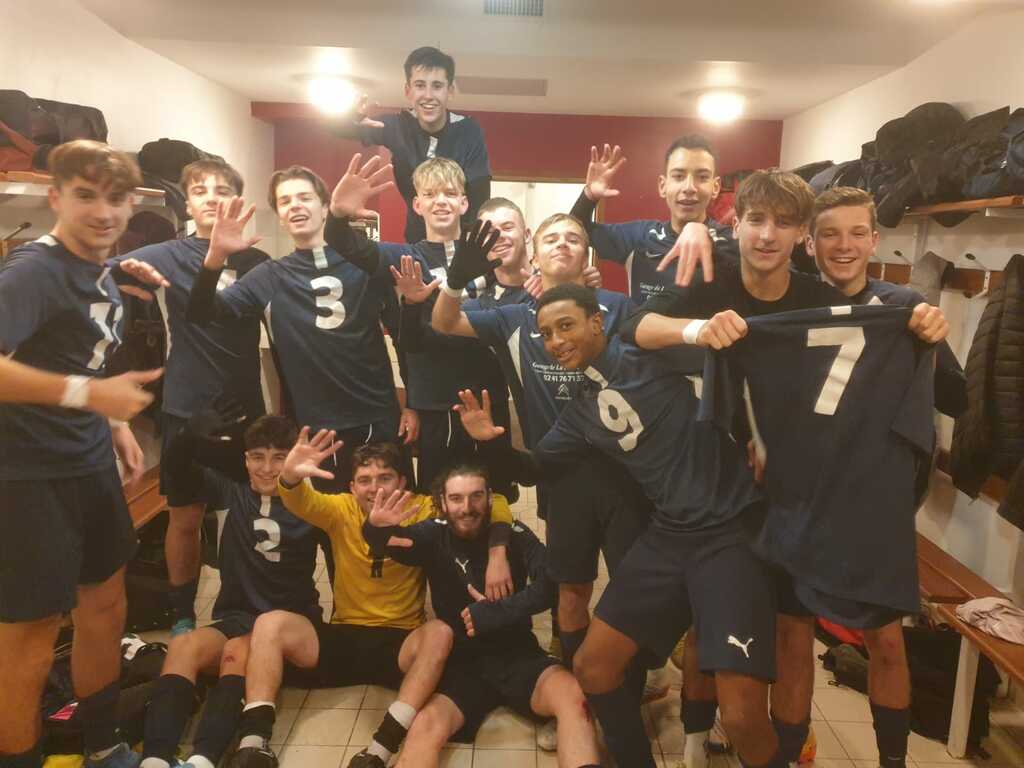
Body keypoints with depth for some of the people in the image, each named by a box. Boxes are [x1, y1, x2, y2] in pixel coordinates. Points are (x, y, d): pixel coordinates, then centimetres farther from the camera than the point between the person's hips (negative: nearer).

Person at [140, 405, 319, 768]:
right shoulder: (232, 495, 10)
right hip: (235, 618, 3)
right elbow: (177, 467, 0)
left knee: (239, 651, -33)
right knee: (183, 646, -27)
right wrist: (190, 435, -24)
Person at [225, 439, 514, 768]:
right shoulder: (342, 510, -2)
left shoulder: (423, 511, -6)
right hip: (343, 638, 2)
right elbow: (301, 503, -22)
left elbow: (494, 503, -6)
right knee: (271, 623, -18)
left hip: (399, 643, -2)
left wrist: (497, 555, -23)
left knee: (439, 634, -32)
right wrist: (290, 477, -47)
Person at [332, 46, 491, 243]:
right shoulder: (398, 126, -11)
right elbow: (340, 129, -5)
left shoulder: (468, 131, -16)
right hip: (416, 240, 2)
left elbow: (479, 198, -17)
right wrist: (355, 120, -28)